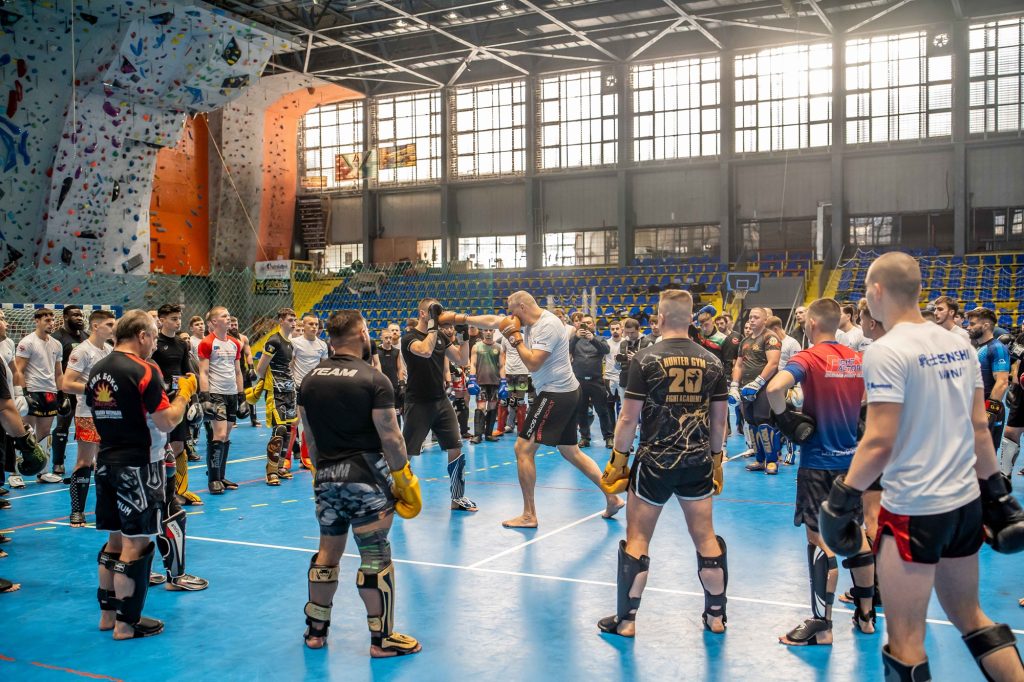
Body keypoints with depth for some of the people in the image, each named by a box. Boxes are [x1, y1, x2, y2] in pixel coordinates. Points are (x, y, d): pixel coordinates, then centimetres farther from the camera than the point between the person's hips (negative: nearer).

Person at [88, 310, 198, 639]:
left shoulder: (97, 371, 8)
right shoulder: (144, 370, -15)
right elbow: (168, 422, -17)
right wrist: (184, 392, -2)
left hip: (106, 462, 8)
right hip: (138, 466, -8)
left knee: (115, 539, 18)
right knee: (136, 544, 0)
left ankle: (107, 612, 27)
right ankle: (127, 623, 7)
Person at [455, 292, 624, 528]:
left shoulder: (547, 326, -17)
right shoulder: (530, 321, 11)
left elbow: (533, 363, -23)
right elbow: (493, 321, 17)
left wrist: (515, 338, -13)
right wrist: (460, 318, 16)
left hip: (555, 395, -10)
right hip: (566, 393, 10)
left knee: (523, 448, -7)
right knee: (571, 452, 16)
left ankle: (529, 516, -2)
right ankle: (612, 498, 19)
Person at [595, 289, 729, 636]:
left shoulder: (646, 359, -10)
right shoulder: (712, 361, 1)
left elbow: (628, 418, -10)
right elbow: (720, 419, 7)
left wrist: (618, 458, 1)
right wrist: (716, 460, 19)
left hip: (654, 462, -3)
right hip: (698, 462, 4)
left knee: (637, 540, 8)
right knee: (706, 537, 15)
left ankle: (626, 620, 14)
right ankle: (716, 615, 25)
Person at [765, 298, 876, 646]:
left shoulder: (808, 359, -13)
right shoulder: (859, 360, 5)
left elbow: (774, 387, -31)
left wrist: (785, 418, -16)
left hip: (818, 463, -6)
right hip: (851, 460, 6)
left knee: (821, 542, -2)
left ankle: (822, 626, 3)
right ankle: (866, 614, 28)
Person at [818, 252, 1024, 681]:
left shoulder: (886, 351, -16)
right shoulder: (959, 345, 7)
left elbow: (879, 443, -18)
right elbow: (980, 428, 11)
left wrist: (842, 498, -9)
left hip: (914, 509, -8)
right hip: (965, 501, 8)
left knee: (905, 640, 3)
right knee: (971, 617, 23)